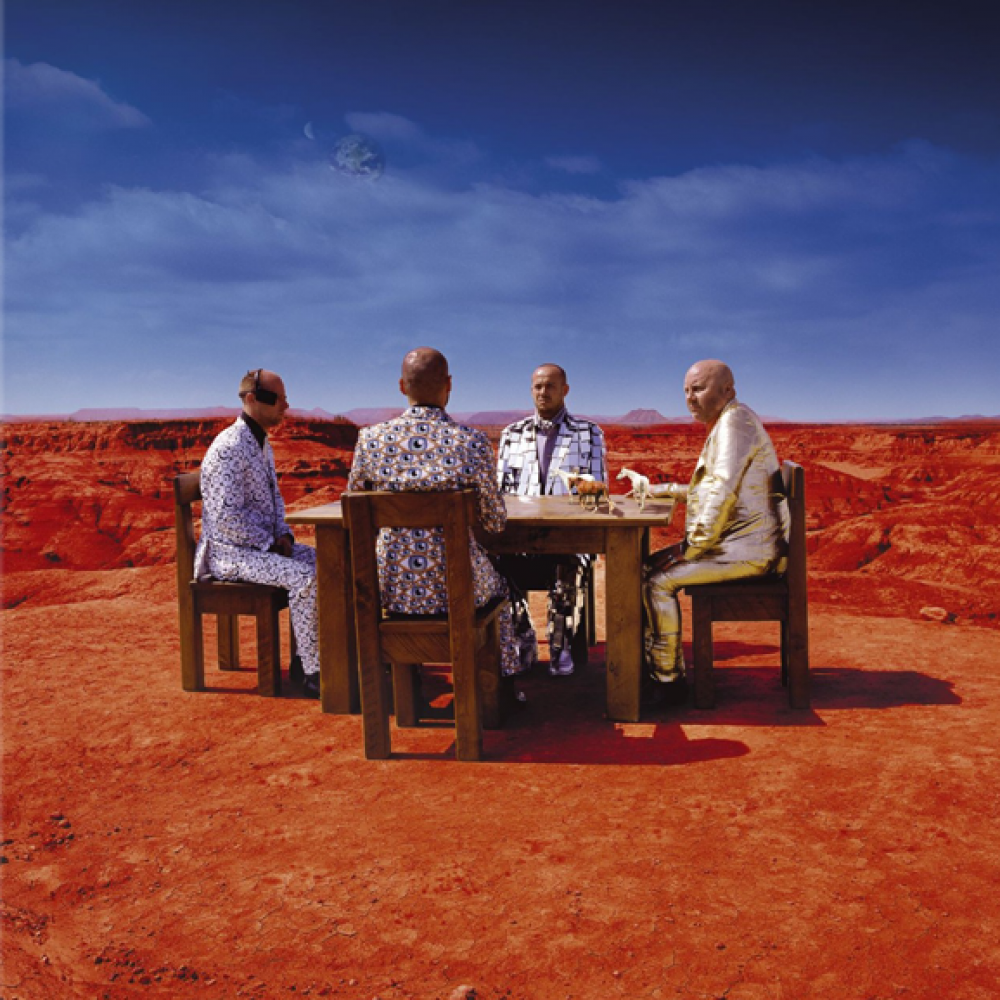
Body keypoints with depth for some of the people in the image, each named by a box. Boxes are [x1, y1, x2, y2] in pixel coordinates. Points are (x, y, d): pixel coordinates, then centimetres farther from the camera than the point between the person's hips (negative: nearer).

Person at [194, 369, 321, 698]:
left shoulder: (263, 444, 13)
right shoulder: (228, 448, -19)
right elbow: (227, 517, -24)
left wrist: (283, 535, 4)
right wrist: (270, 543, -16)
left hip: (264, 544, 10)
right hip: (231, 552, -10)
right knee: (304, 576, -27)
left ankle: (304, 656, 5)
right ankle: (312, 672, -18)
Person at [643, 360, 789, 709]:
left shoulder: (736, 419, -13)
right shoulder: (724, 425, 20)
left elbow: (722, 490, -23)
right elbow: (708, 489, 32)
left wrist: (694, 546, -20)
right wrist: (663, 490, 24)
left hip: (747, 549, -11)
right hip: (737, 544, 11)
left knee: (658, 581, -19)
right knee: (649, 566, 8)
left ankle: (668, 681, -9)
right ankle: (653, 663, 11)